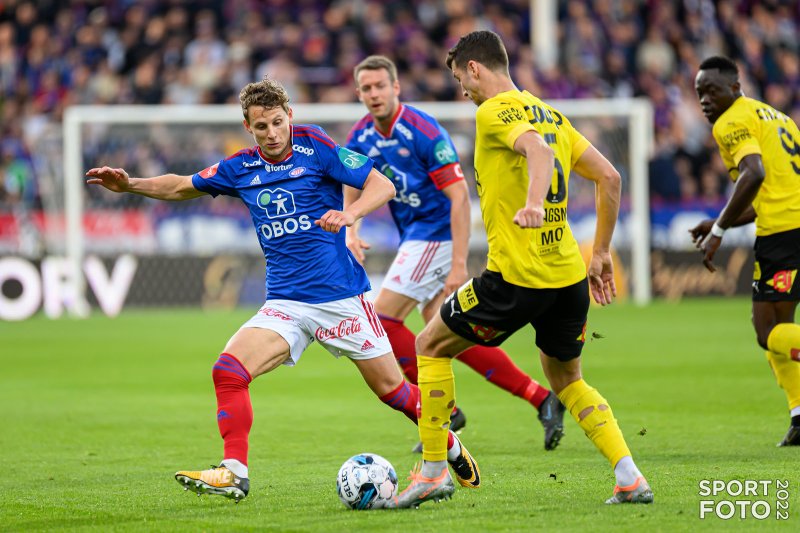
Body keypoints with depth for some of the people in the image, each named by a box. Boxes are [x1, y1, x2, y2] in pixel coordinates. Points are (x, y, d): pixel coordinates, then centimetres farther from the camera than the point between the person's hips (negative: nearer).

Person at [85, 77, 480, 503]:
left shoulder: (315, 146, -6)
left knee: (391, 388, 3)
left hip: (341, 297, -3)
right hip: (285, 304, 4)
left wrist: (350, 213, -28)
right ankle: (233, 473, -16)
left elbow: (382, 185, -9)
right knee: (229, 369, -19)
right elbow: (182, 187, 20)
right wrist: (129, 185, 5)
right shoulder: (240, 168, 6)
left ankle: (450, 447, 29)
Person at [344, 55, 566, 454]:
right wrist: (350, 231, -3)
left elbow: (459, 196, -22)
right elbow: (352, 182, 18)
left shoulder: (423, 132, -20)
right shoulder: (360, 137, 3)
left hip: (436, 233, -8)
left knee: (384, 318, -12)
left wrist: (459, 265, -27)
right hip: (414, 236, 8)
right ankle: (541, 398, 11)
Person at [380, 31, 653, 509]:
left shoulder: (495, 111, -6)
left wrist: (533, 205, -44)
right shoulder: (551, 116, 17)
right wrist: (601, 253, 22)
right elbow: (609, 177, 17)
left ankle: (434, 472, 10)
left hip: (517, 276, -7)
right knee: (567, 380, 23)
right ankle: (631, 479, 7)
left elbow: (539, 151, -27)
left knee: (431, 347, 11)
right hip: (570, 274, 7)